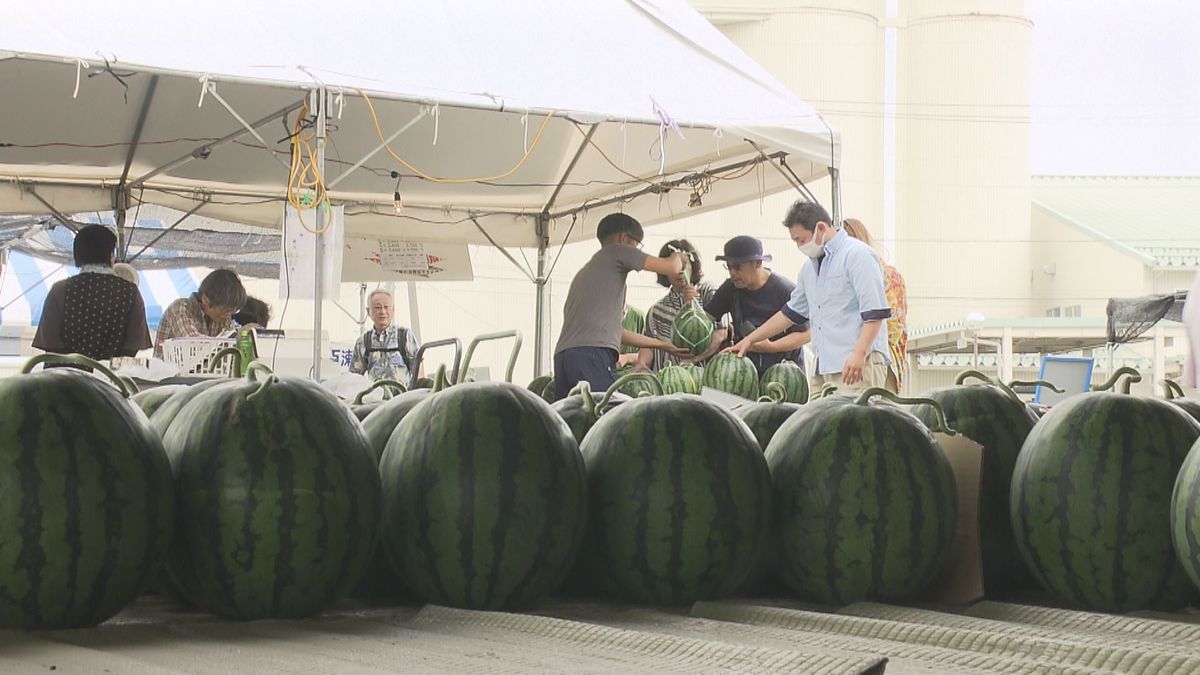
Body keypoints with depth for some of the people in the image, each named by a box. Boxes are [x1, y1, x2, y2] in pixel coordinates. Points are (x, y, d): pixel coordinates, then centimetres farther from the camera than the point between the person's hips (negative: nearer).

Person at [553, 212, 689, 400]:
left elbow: (614, 330, 38)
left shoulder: (586, 270, 35)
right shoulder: (617, 251, 12)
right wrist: (678, 257, 30)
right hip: (593, 353, -8)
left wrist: (664, 345, 43)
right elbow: (671, 268, 5)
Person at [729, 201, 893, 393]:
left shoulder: (857, 255, -6)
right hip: (823, 368, 8)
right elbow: (791, 312, 31)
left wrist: (860, 354, -22)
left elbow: (875, 312, -13)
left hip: (856, 365, -8)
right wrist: (750, 340, 29)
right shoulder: (810, 268, 21)